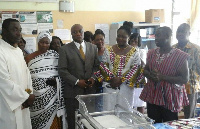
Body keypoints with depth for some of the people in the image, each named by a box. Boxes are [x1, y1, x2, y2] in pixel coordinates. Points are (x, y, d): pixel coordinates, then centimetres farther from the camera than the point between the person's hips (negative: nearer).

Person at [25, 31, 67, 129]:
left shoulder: (55, 55, 3)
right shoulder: (29, 58, 4)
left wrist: (56, 80, -12)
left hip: (52, 95, 0)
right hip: (37, 95, 1)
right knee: (39, 121, 5)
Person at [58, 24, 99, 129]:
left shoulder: (93, 47, 11)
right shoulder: (64, 49, 0)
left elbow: (96, 65, 13)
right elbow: (62, 70, -6)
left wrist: (93, 77, -5)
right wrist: (77, 81, -13)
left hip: (90, 90, 3)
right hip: (73, 91, -2)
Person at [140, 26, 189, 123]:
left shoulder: (179, 56, -10)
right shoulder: (152, 53, 8)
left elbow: (184, 79, -12)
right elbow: (145, 70, 16)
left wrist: (162, 77, -21)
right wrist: (150, 75, -9)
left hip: (169, 99, -5)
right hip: (152, 96, 5)